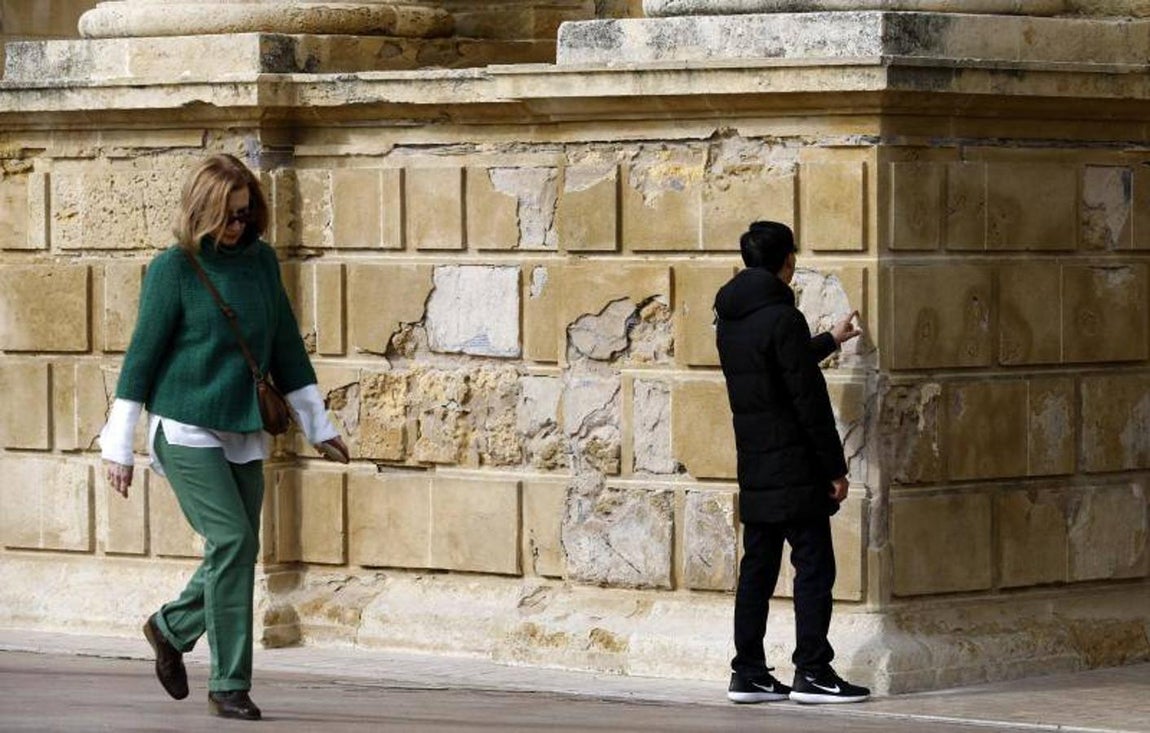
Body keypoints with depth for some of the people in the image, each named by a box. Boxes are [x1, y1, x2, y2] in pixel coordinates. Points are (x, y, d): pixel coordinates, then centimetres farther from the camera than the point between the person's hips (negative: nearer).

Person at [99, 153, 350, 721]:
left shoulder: (261, 262, 9)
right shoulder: (173, 269, -6)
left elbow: (285, 346, 18)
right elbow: (142, 354, -4)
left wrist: (317, 424, 19)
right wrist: (119, 446, -4)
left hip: (244, 435, 6)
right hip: (186, 429, -6)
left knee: (237, 554, 5)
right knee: (231, 542, -15)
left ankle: (170, 628, 33)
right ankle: (228, 686, -9)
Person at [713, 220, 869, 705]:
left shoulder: (729, 320, 10)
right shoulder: (782, 319, -16)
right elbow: (809, 398, -17)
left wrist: (829, 341, 42)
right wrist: (835, 467, -11)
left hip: (754, 473, 8)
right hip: (794, 472, -8)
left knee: (757, 568, 11)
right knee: (814, 566, -3)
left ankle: (748, 673, 11)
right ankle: (812, 673, -5)